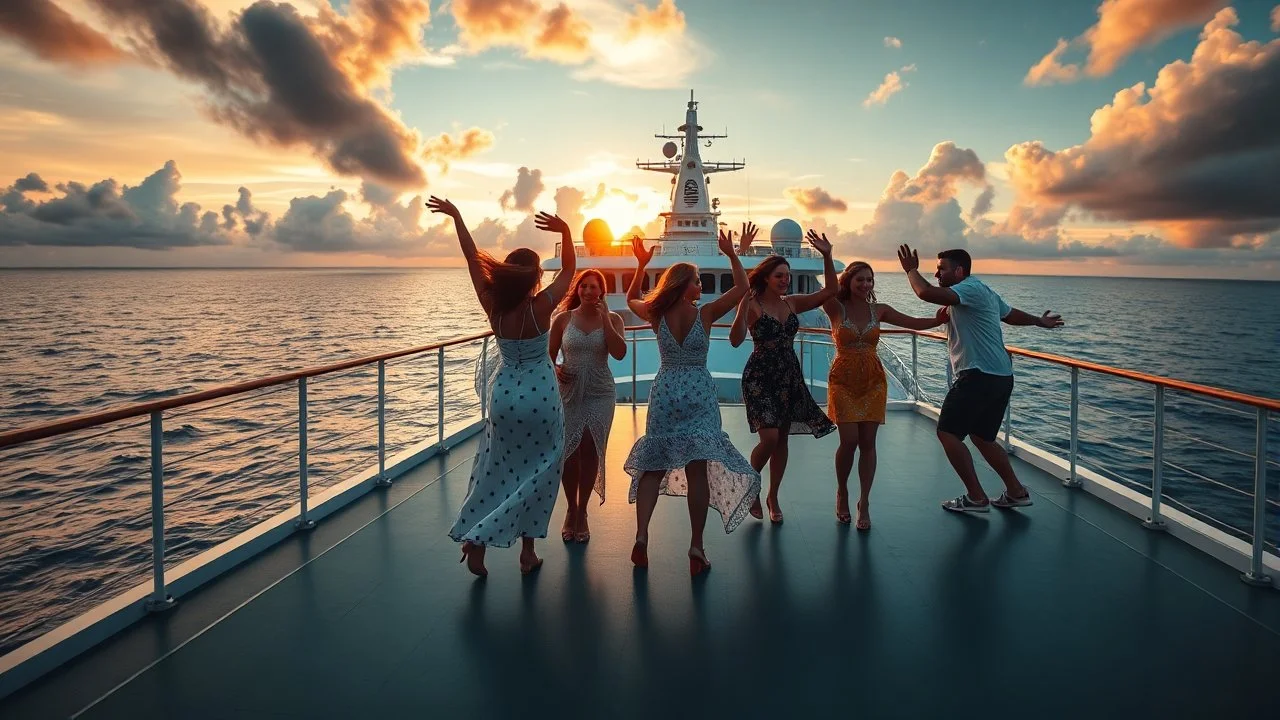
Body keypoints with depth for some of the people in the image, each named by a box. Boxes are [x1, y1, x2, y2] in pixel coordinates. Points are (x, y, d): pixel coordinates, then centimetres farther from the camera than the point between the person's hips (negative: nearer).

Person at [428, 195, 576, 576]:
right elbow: (569, 269, -2)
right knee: (537, 471, 10)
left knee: (496, 470, 16)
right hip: (541, 397, -2)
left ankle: (477, 540, 11)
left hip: (504, 394, 3)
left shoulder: (492, 306, -9)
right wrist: (565, 231, -8)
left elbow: (474, 259, 0)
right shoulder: (541, 306, -15)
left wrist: (456, 217, 7)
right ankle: (528, 551, 15)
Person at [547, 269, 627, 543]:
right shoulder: (563, 318, 2)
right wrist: (555, 370, -13)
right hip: (568, 392, 1)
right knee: (568, 453, 3)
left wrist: (605, 320, -14)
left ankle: (582, 512, 14)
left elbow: (620, 353, -13)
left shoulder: (612, 319, 2)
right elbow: (549, 355, 8)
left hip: (599, 394, 0)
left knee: (590, 451, -2)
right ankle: (571, 509, 23)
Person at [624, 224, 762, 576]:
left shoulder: (656, 315, -1)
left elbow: (631, 299, 21)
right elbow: (741, 287, 4)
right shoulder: (705, 314, -7)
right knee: (697, 469, -2)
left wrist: (641, 265, 21)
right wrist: (734, 254, 8)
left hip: (664, 392, 3)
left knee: (653, 467, 10)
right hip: (698, 395, -3)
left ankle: (641, 537, -1)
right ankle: (696, 548, -2)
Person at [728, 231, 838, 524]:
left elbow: (829, 291, 3)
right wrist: (744, 304, -31)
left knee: (782, 438, 11)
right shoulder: (752, 304, -10)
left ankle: (773, 497, 26)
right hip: (760, 377, -6)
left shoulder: (792, 303, 6)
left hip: (789, 377, 6)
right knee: (769, 437, -16)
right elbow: (735, 340, -23)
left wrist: (827, 257, -7)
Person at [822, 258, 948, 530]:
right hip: (843, 381, -3)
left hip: (873, 381, 3)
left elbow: (914, 323, 6)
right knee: (849, 441, -8)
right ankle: (841, 493, 19)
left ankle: (864, 504, 11)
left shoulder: (879, 310, 6)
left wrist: (938, 320, -13)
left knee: (868, 443, 1)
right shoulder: (836, 309, -4)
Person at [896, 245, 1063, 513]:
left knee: (947, 432, -5)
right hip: (1001, 377, 11)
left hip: (979, 376, -11)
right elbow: (1011, 314, 33)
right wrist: (1040, 321, 52)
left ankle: (976, 498, -1)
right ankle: (1016, 492, 25)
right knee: (982, 437, 20)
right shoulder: (983, 292, 18)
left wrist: (911, 270, -10)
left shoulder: (971, 288, -13)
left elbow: (926, 293, -28)